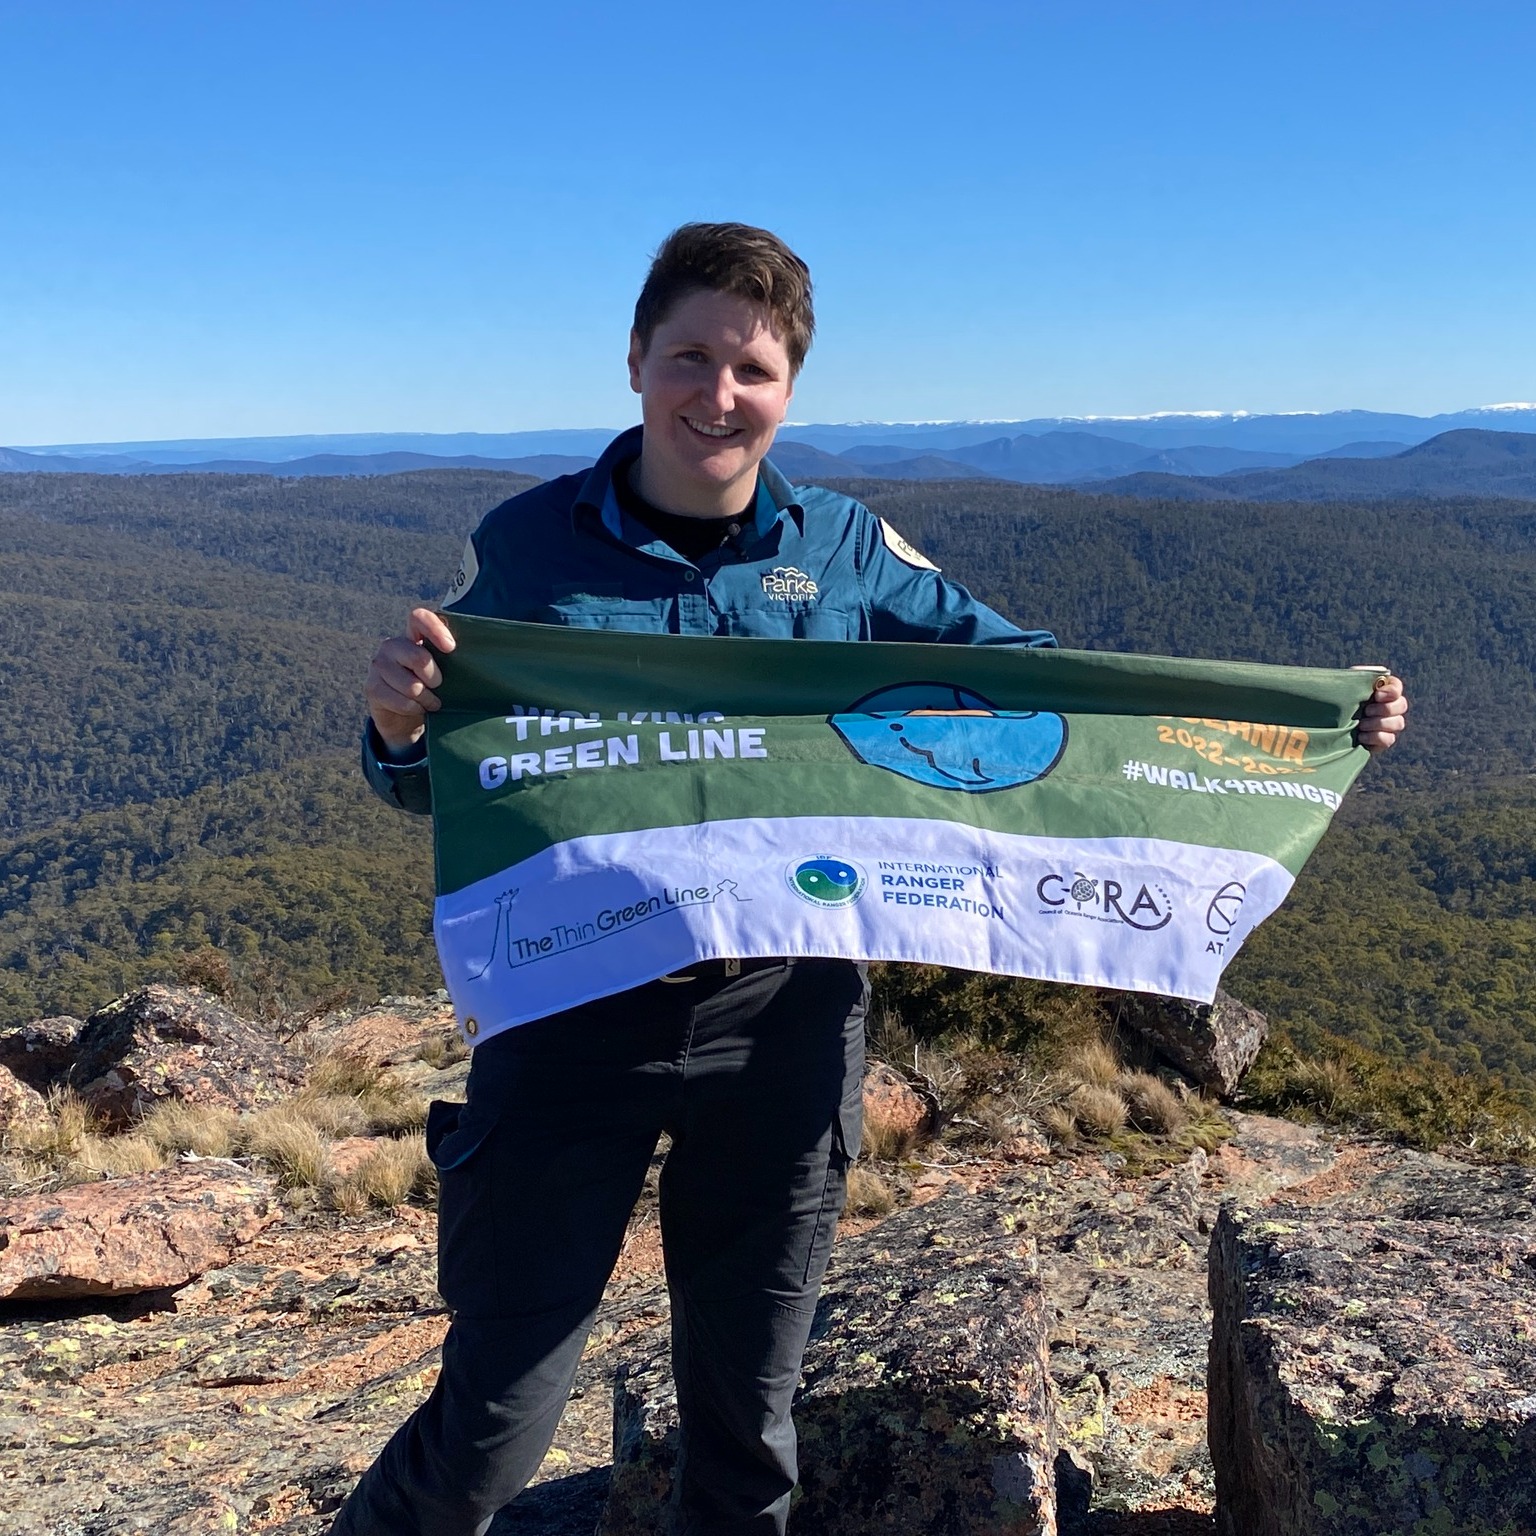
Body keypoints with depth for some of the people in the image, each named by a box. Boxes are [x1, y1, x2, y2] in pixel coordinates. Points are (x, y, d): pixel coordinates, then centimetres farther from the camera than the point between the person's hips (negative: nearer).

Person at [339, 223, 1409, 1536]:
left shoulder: (848, 551, 2)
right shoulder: (525, 546, -1)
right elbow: (435, 788, 4)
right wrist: (399, 723, -21)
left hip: (780, 1021, 2)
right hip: (574, 1017, -1)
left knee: (748, 1413, 17)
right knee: (495, 1428, 1)